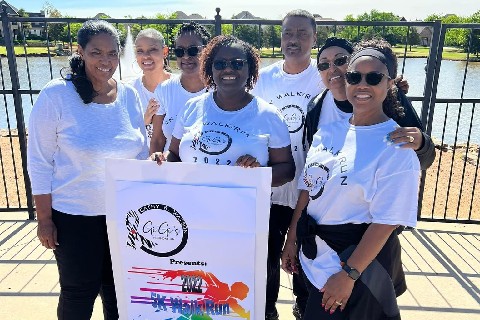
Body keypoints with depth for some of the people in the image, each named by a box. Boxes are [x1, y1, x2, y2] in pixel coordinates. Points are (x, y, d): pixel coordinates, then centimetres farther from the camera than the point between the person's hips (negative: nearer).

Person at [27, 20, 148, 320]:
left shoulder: (129, 95, -1)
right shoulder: (56, 94, -13)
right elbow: (40, 162, -9)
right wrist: (44, 218, -8)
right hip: (74, 216, -3)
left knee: (119, 289, 19)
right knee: (79, 293, 13)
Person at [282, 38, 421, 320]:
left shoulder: (397, 146, -17)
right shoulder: (329, 131, 0)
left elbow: (386, 221, -19)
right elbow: (308, 190, 4)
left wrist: (349, 274, -19)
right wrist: (291, 241, 7)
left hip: (359, 258, -5)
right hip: (314, 255, 6)